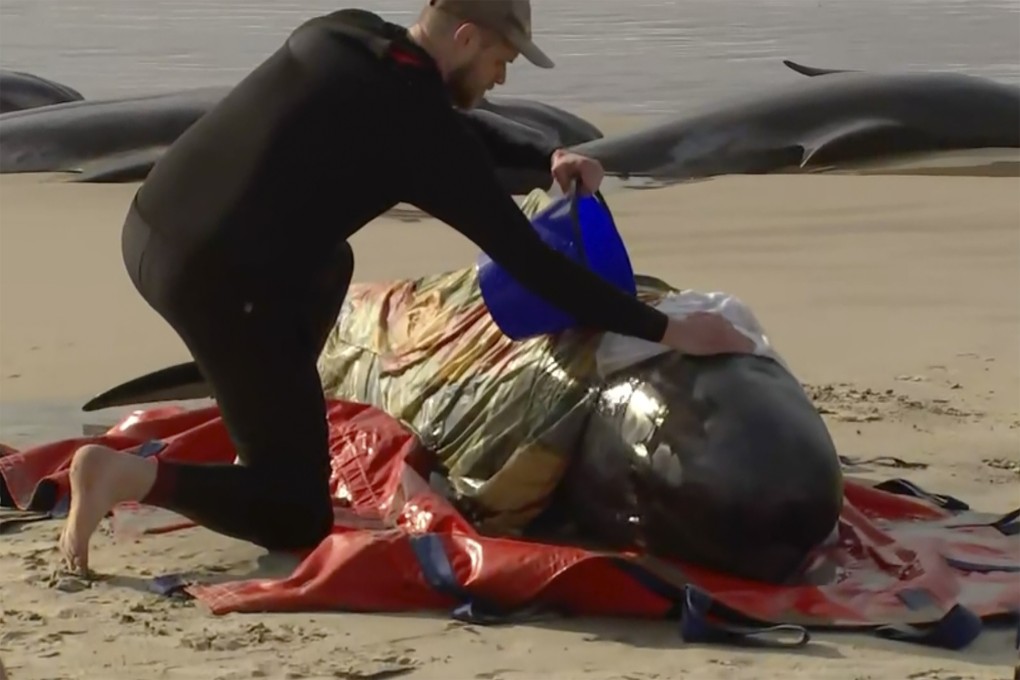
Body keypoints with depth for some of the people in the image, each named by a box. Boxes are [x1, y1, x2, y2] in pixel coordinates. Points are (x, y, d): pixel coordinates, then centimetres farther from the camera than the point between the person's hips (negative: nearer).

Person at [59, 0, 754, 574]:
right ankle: (133, 473, -13)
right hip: (218, 286, -8)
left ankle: (263, 446, 26)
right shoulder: (420, 130, -9)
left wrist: (543, 157, 22)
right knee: (300, 519, 5)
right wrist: (665, 329, -2)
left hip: (148, 231, 8)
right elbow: (529, 263, -7)